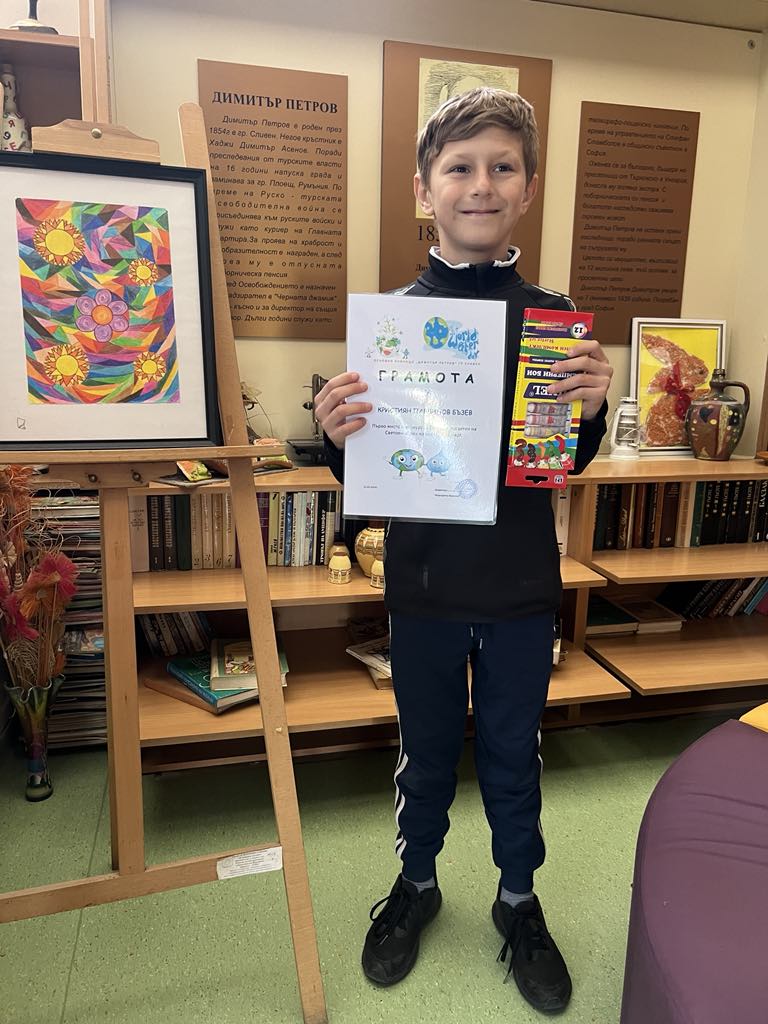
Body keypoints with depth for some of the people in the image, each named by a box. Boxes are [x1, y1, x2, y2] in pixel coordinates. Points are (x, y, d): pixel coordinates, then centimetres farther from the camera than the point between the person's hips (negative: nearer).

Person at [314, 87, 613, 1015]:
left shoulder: (554, 316, -4)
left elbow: (566, 462, 1)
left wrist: (590, 409, -18)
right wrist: (337, 433, -24)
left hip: (521, 587, 1)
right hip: (423, 585, 0)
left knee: (513, 756, 18)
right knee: (426, 751, 19)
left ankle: (518, 900, 44)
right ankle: (416, 882, 46)